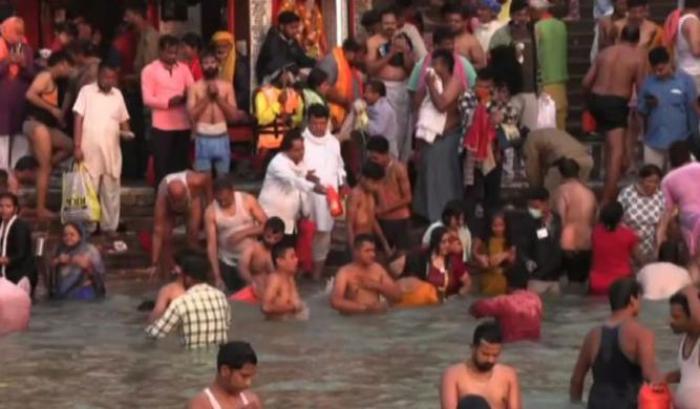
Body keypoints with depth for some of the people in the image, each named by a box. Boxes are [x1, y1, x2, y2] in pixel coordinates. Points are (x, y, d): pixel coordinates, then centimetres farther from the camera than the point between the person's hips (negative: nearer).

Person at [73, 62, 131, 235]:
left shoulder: (117, 94, 11)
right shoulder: (87, 91, -2)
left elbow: (123, 120, 16)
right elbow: (78, 119, -5)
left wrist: (126, 132, -7)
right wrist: (77, 146, -11)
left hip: (112, 151, 4)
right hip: (90, 151, -4)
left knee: (112, 191, 7)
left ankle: (110, 226, 14)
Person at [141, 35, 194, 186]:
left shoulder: (183, 68, 11)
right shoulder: (149, 70, -1)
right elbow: (147, 99, -8)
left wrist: (187, 97, -17)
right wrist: (168, 102, -22)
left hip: (183, 125, 4)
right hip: (162, 126, -4)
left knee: (180, 166, 9)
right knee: (162, 167, -2)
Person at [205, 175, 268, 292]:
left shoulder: (248, 200, -11)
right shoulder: (211, 212, -13)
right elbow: (211, 245, -14)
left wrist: (244, 233, -23)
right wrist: (217, 276, -19)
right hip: (228, 263, 0)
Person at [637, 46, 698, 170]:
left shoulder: (685, 80, -5)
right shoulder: (648, 82, 3)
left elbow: (692, 110, -1)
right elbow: (640, 110, 8)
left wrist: (693, 139, 0)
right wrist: (647, 105, -15)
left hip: (678, 142, -3)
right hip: (653, 141, 3)